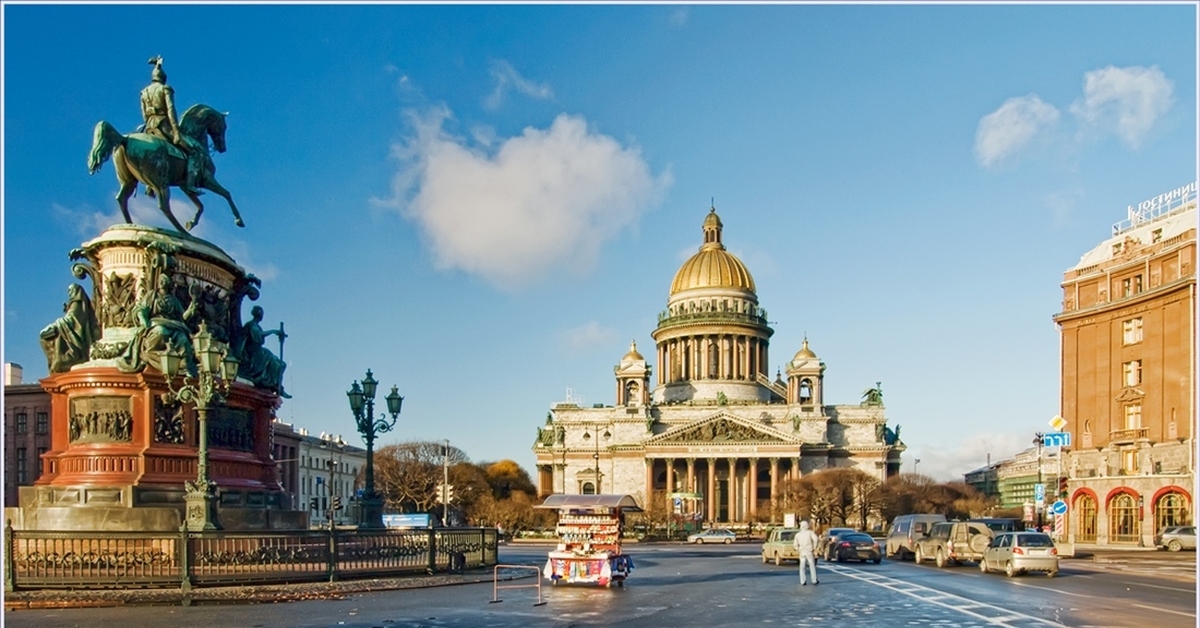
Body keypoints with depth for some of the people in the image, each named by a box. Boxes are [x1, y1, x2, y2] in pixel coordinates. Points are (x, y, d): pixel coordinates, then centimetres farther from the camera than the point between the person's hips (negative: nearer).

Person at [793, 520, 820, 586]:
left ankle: (803, 581, 5)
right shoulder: (810, 532, -3)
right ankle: (814, 581, 7)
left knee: (802, 567, 9)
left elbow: (795, 544, 2)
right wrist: (814, 547, -7)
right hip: (809, 551, -2)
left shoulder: (798, 534, 6)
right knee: (812, 566, 6)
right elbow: (816, 539, -18)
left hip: (802, 552, 3)